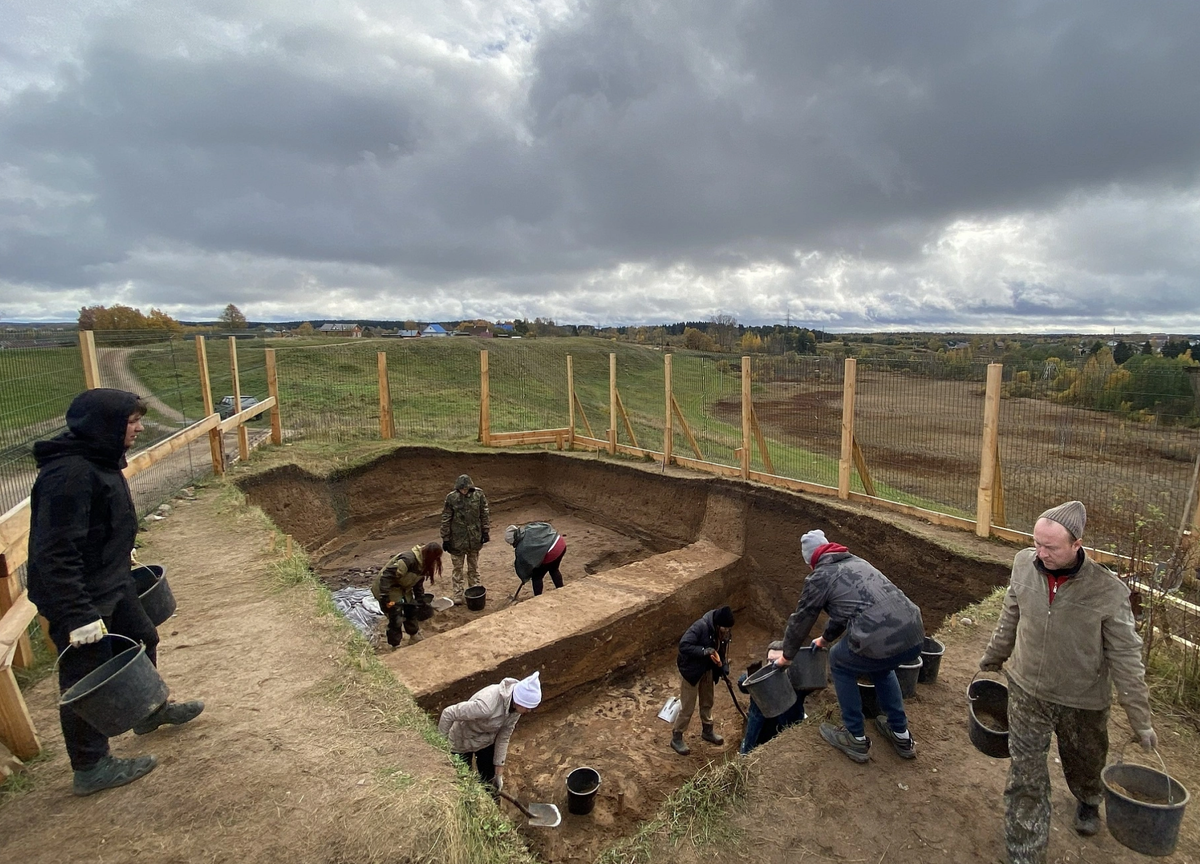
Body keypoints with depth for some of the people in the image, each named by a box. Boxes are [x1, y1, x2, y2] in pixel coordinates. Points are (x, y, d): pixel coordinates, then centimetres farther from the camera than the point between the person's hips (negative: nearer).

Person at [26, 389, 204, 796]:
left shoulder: (99, 461, 2)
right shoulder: (68, 474, -29)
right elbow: (55, 554, -30)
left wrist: (120, 555, 25)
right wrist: (78, 615, -29)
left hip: (112, 584, 10)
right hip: (79, 598, -10)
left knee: (143, 640, 24)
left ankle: (151, 710, 47)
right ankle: (90, 768, 25)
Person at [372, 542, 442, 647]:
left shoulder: (422, 563, -5)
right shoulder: (408, 559, -34)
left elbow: (418, 583, 8)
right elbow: (387, 576, -36)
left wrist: (421, 601, 9)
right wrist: (384, 598, -35)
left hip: (403, 588, 9)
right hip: (387, 588, -9)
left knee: (411, 610, 16)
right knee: (395, 618, -3)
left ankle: (414, 635, 36)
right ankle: (395, 645, 15)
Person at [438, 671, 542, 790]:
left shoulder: (517, 704, -22)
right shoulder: (487, 706, -43)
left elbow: (504, 735, -8)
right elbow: (448, 714, -34)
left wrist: (499, 765, -4)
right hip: (462, 742, -5)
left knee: (488, 778, 18)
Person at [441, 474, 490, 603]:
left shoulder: (479, 494, -10)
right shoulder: (451, 498, -15)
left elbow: (484, 514, 0)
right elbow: (445, 520, -8)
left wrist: (485, 532, 2)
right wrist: (445, 539, -6)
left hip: (475, 538, 2)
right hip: (457, 539, -2)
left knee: (474, 567, 16)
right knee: (458, 568, 9)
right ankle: (458, 595, 21)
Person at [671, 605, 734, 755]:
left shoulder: (722, 632, -9)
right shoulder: (700, 627, -32)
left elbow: (720, 651, 5)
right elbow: (683, 646, -34)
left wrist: (724, 668, -11)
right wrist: (704, 650, -39)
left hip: (707, 669, 7)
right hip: (690, 670, -7)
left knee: (707, 702, 23)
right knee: (687, 707, 4)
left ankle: (707, 731, 45)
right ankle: (676, 738, 22)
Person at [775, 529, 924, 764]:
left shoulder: (820, 576, 6)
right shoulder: (855, 561, 27)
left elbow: (800, 620, 15)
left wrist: (787, 656, 32)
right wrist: (826, 638, 54)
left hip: (881, 641, -7)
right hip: (915, 637, 7)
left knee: (840, 663, 23)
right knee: (881, 665, 36)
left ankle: (856, 739, 26)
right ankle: (901, 735, 40)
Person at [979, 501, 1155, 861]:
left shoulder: (1107, 590, -24)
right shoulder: (1024, 564, -15)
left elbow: (1126, 657, -12)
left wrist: (1140, 719, -6)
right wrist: (994, 656, 15)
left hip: (1083, 701, -1)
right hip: (1027, 691, 1)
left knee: (1084, 761, 27)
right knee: (1026, 776, 5)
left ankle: (1088, 801, 61)